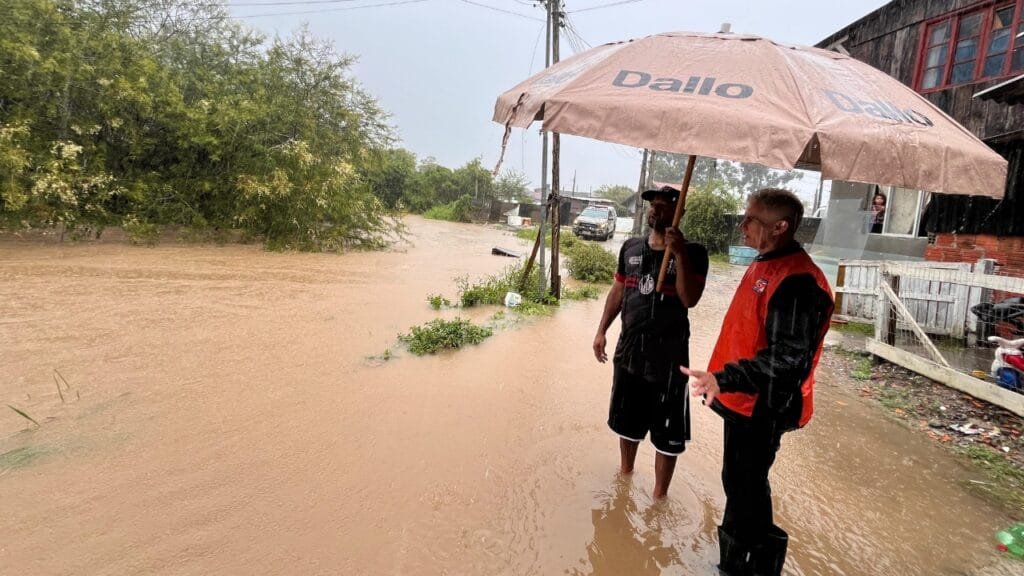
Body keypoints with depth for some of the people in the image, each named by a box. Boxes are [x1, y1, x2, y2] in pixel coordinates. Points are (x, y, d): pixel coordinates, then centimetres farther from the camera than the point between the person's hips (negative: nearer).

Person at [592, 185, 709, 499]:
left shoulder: (693, 253, -8)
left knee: (667, 431, 6)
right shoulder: (631, 247, 5)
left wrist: (679, 254, -27)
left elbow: (689, 299, -20)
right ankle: (625, 472, 43)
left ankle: (659, 494, 23)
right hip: (629, 349, 5)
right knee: (627, 420, 21)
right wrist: (601, 331, 8)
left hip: (669, 354, -4)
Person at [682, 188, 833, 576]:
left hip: (763, 406, -10)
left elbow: (787, 357, -28)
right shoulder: (765, 263, 9)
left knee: (747, 488, 3)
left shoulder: (796, 280, -23)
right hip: (743, 398, 10)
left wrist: (723, 379, -36)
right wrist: (722, 382, 22)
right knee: (737, 481, 22)